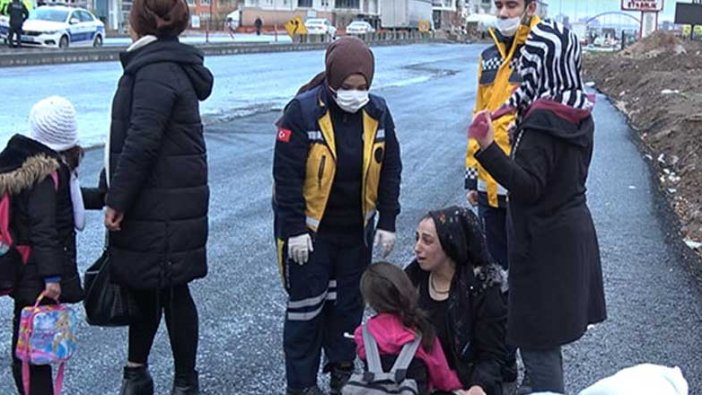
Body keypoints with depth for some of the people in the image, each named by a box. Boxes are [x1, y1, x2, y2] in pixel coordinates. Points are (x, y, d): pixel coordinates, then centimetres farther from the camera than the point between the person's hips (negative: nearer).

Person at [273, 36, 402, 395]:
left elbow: (390, 171, 4)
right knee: (306, 306, 3)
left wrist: (387, 222, 1)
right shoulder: (302, 111, -17)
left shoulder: (378, 113, -3)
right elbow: (286, 175, -17)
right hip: (310, 229, -4)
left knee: (349, 302, 15)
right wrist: (294, 229, -18)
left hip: (356, 230, 5)